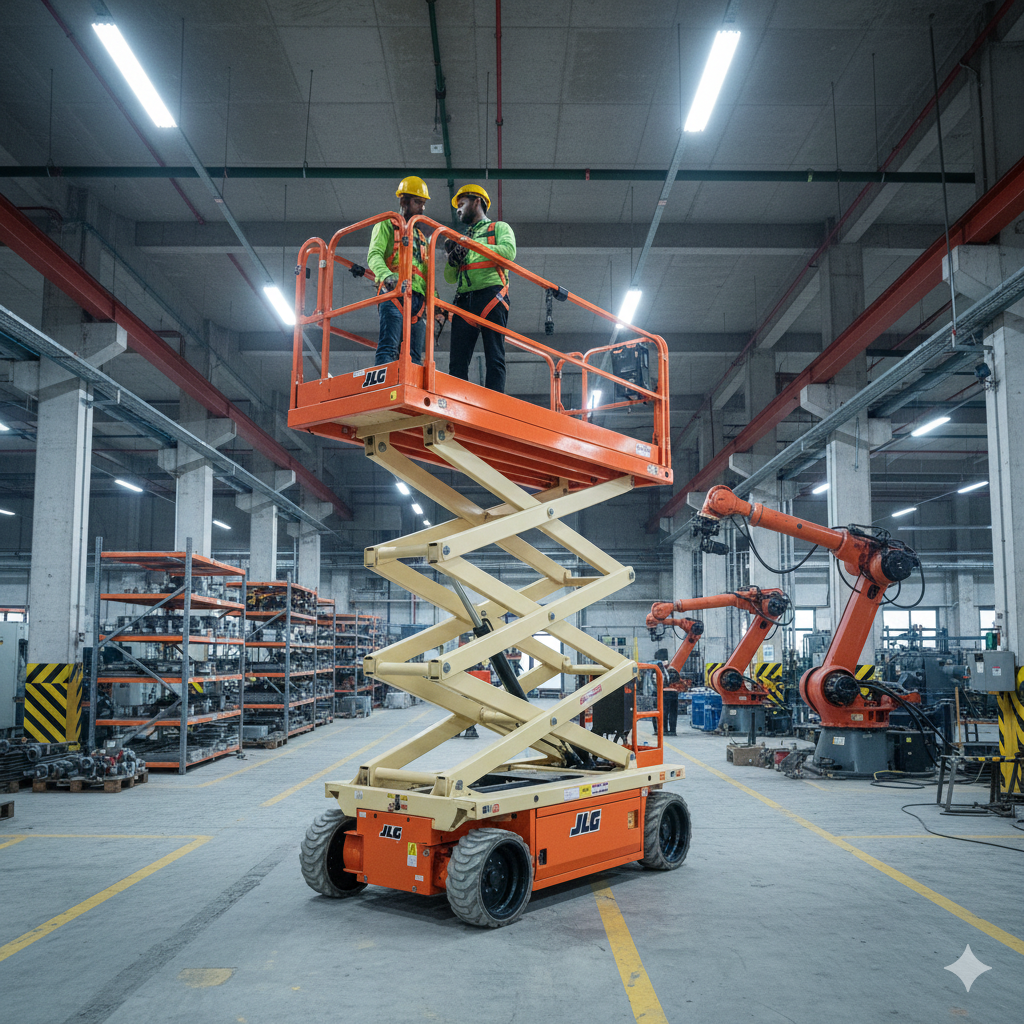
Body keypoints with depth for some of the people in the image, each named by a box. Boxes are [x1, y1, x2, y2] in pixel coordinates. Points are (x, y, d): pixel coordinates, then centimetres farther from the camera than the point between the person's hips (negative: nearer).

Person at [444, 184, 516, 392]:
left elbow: (509, 251, -7)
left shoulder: (499, 227, 16)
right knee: (457, 361, -6)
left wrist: (473, 246, -8)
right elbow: (450, 278, 26)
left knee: (494, 358, -12)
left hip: (490, 296, -5)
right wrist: (453, 257, 5)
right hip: (464, 301, 5)